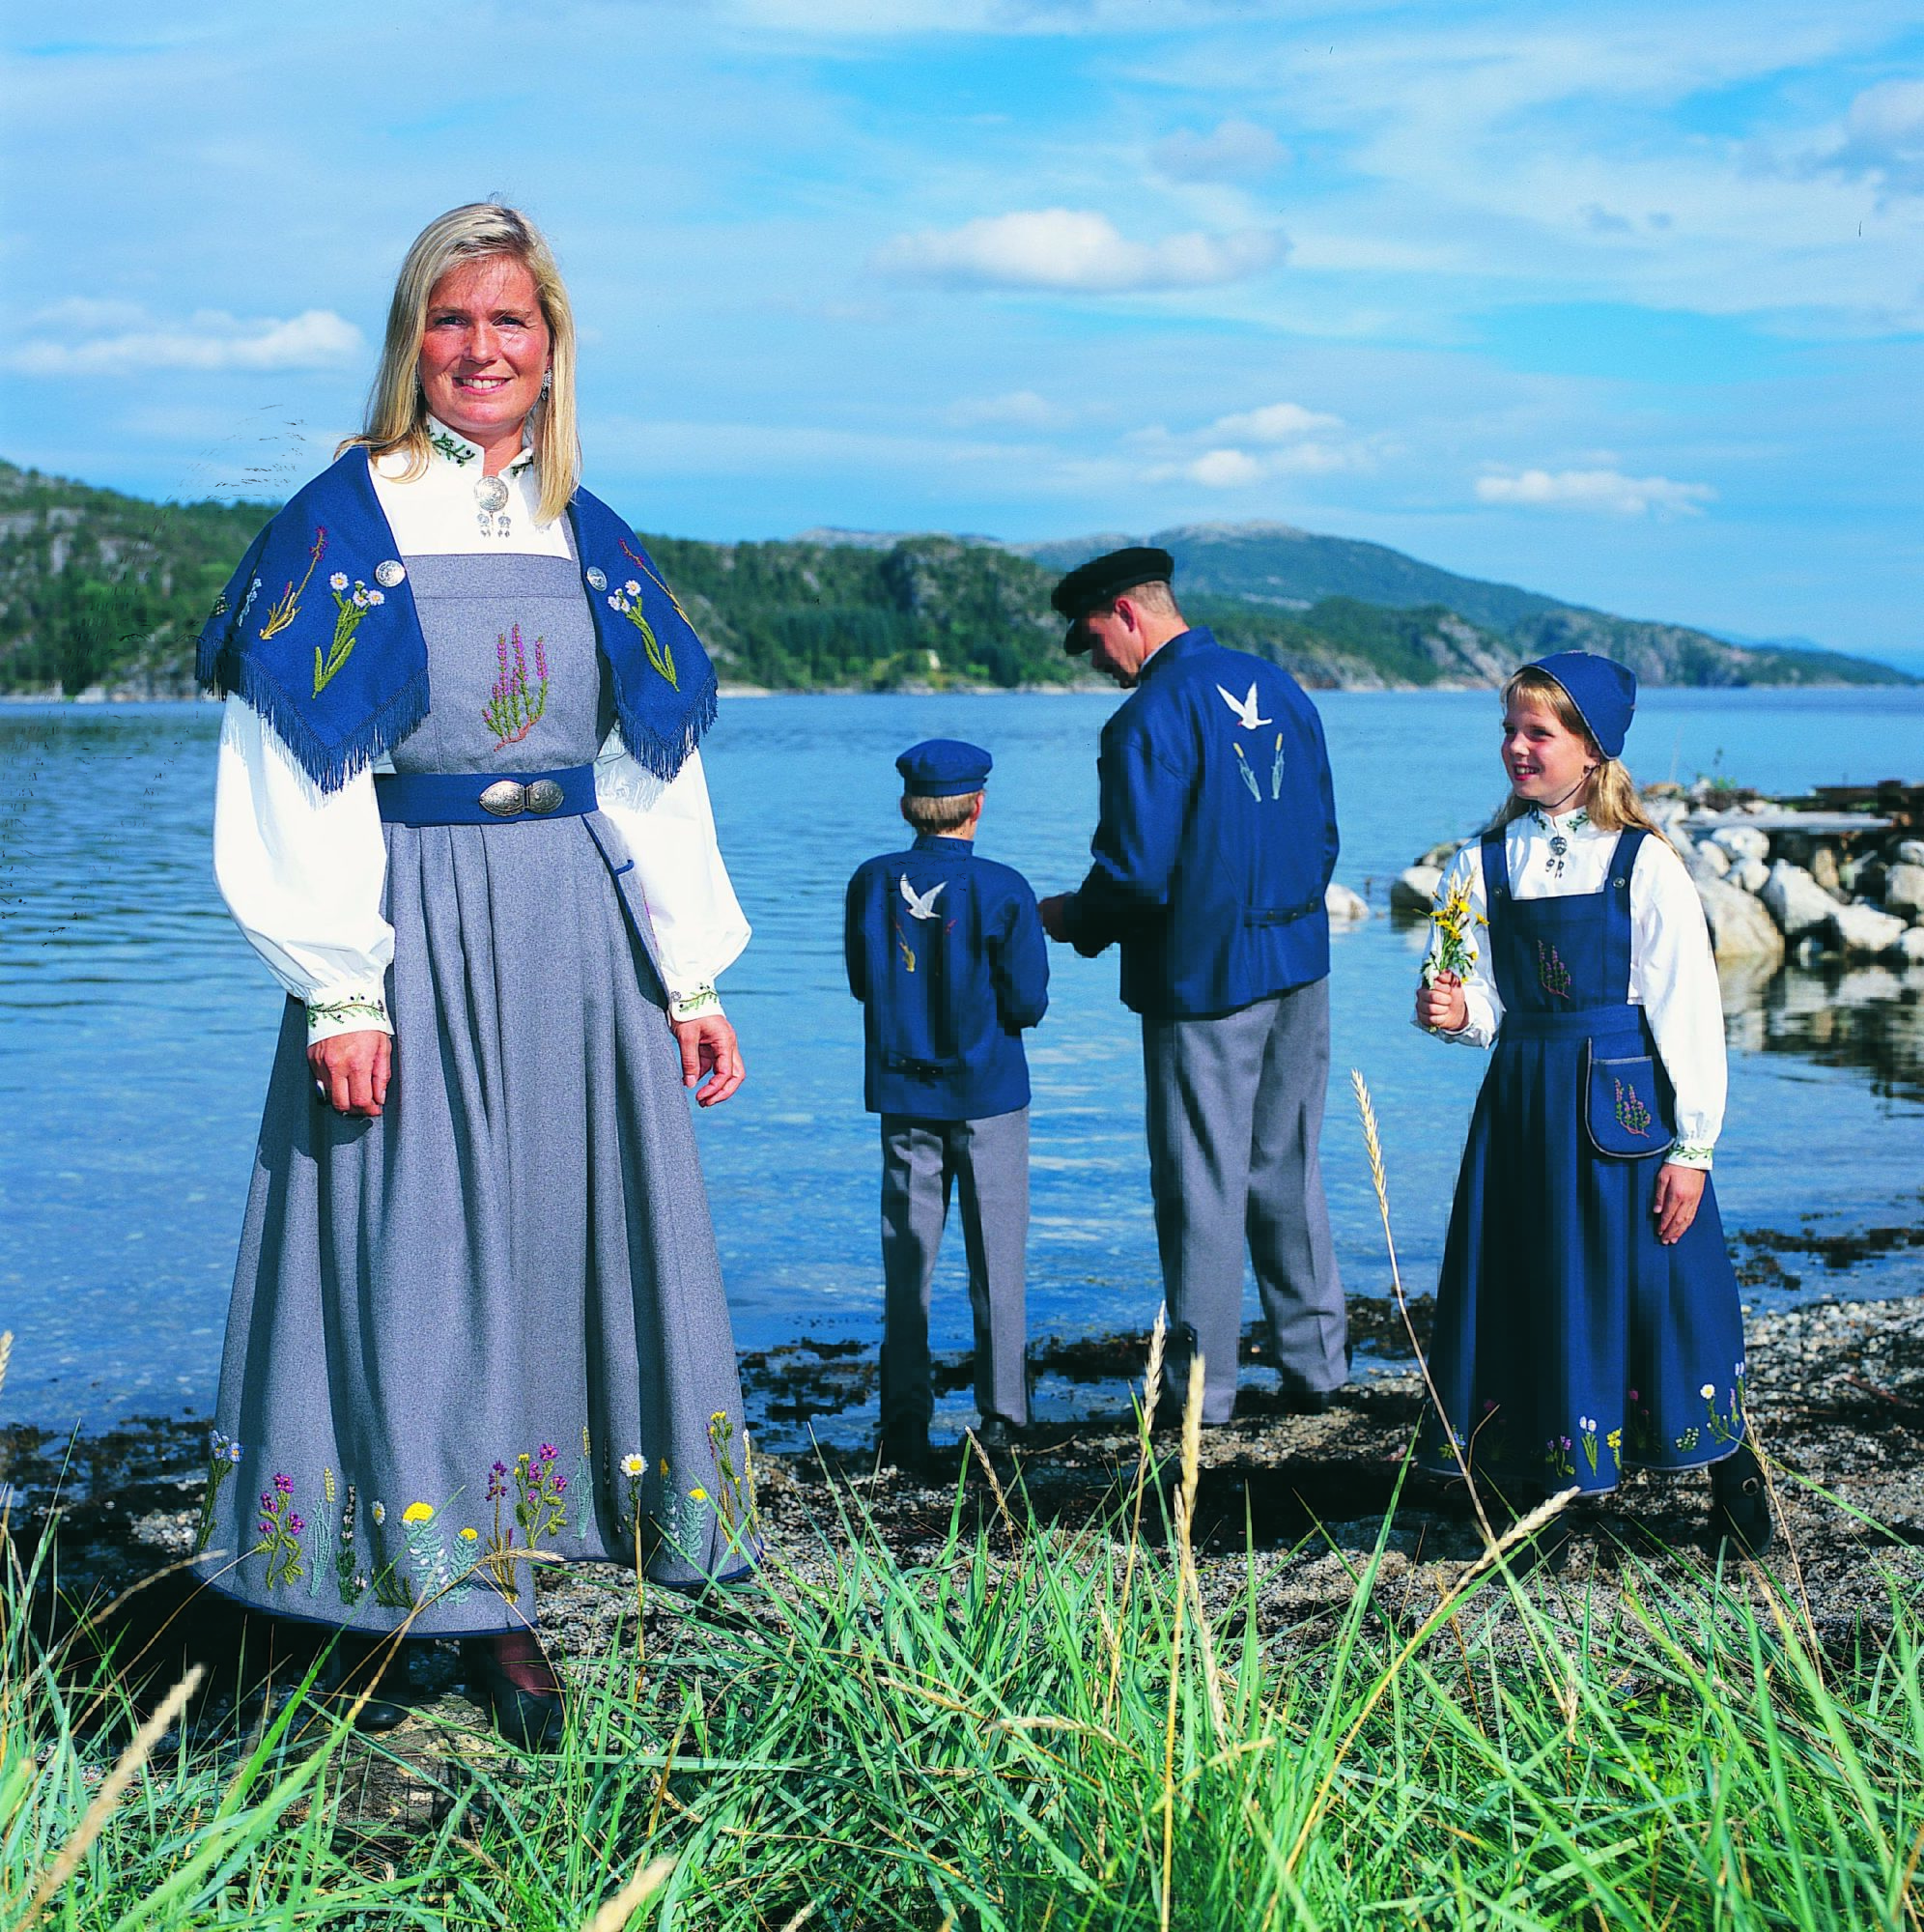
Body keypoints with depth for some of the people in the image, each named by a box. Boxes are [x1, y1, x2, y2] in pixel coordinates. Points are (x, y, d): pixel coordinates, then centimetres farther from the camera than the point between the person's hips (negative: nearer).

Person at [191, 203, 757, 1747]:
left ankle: (497, 1591, 14)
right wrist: (340, 991, -14)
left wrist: (694, 976, 7)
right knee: (409, 1259, -2)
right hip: (413, 937, -4)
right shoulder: (343, 527, -2)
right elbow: (296, 781, -7)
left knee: (556, 1247, 4)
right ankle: (383, 1606, 9)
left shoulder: (592, 543, 12)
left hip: (575, 940, 5)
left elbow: (653, 777, 13)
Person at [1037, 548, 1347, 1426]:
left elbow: (1137, 879, -19)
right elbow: (1323, 833, 13)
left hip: (1203, 981, -7)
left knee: (1203, 1187, 2)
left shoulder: (1148, 720, -16)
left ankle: (1202, 1393, 9)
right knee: (1289, 1172, 16)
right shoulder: (1279, 687, 7)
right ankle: (1316, 1365, 22)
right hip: (1299, 966, 7)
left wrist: (1071, 918, 0)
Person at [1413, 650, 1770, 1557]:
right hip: (1523, 1103, 4)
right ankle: (1534, 1504, 18)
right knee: (1528, 1293, 6)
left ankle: (1733, 1481, 22)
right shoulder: (1484, 863, 5)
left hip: (1625, 1106, -4)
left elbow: (1690, 1012, -7)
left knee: (1657, 1290, 2)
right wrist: (1457, 1013, -12)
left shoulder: (1644, 864, -7)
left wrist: (1691, 1146, -9)